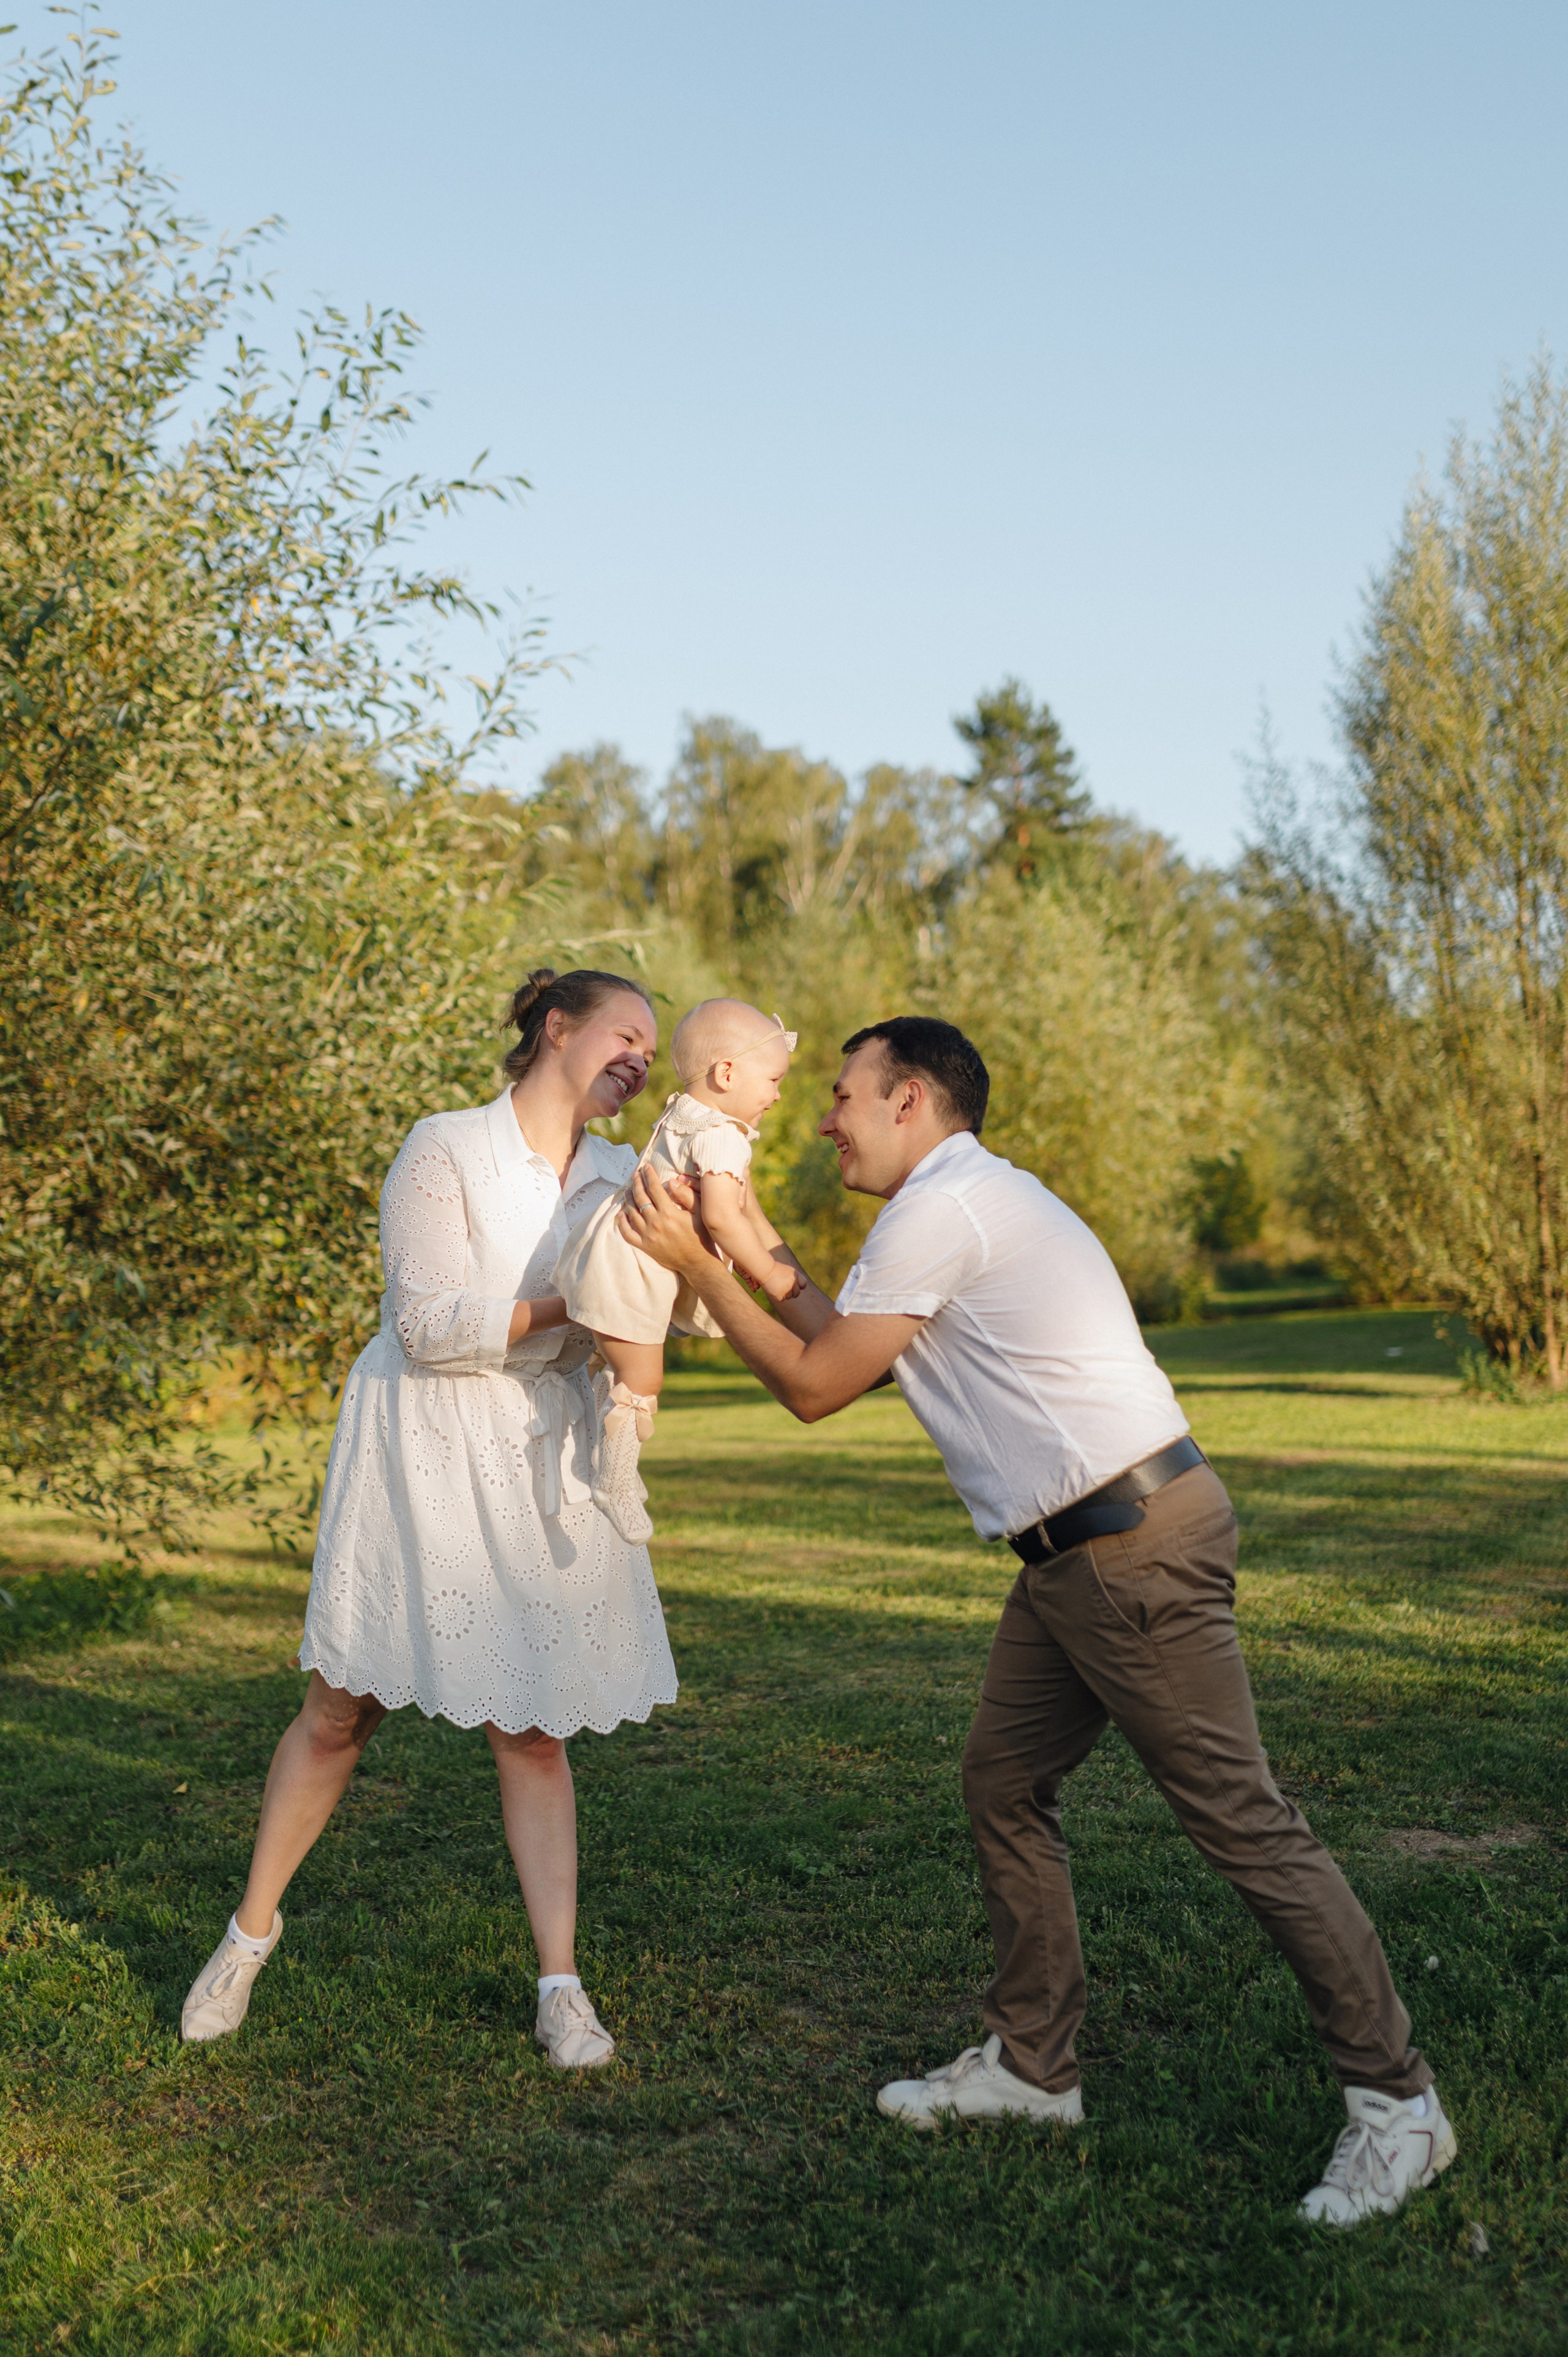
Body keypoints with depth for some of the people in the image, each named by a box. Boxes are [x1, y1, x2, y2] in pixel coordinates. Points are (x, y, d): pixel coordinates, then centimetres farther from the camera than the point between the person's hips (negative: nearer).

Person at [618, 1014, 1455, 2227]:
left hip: (1133, 1545, -11)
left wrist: (698, 1268, 2)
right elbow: (852, 1341, 23)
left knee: (1243, 1817, -5)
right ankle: (1033, 2061, 25)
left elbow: (815, 1386, -6)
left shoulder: (940, 1209, -13)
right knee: (1005, 1783, 15)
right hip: (1080, 1550, 11)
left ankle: (1396, 2102, 5)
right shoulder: (983, 1197, 19)